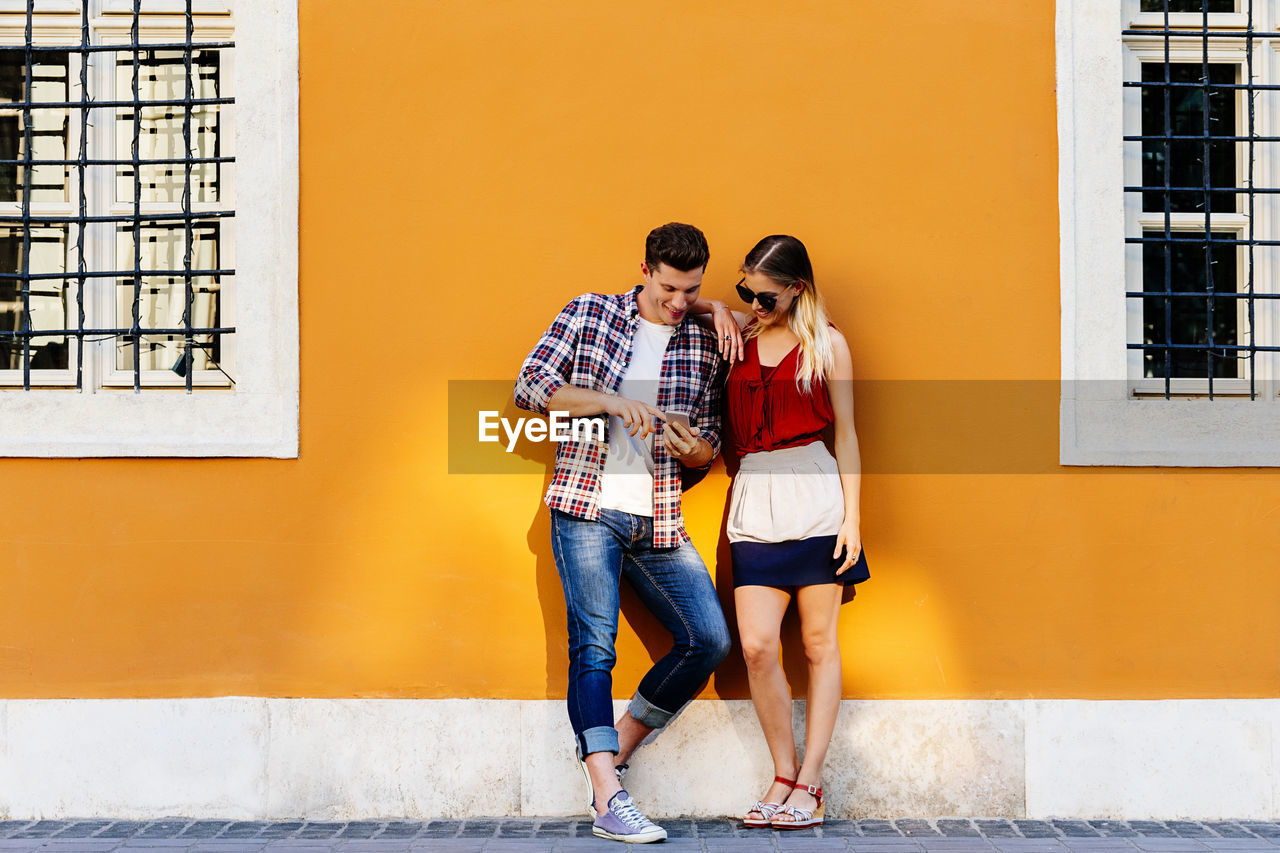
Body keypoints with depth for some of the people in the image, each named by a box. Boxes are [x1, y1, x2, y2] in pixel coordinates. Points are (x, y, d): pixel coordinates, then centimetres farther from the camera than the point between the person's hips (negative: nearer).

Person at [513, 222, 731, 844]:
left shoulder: (702, 346, 11)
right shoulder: (588, 314, 3)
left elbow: (711, 447, 15)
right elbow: (529, 387, -6)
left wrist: (690, 446, -10)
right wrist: (612, 401, -17)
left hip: (659, 522, 4)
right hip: (587, 509, -4)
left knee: (708, 640, -2)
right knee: (595, 644, -11)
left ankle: (616, 752, 14)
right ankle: (609, 801, -13)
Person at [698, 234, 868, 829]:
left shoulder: (826, 343, 5)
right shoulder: (737, 333, 12)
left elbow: (845, 433, 3)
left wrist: (852, 516, -3)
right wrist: (717, 309, 7)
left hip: (815, 492, -2)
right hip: (755, 496, 3)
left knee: (819, 641, 1)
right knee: (757, 645, -7)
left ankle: (810, 783, 6)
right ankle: (783, 776, 6)